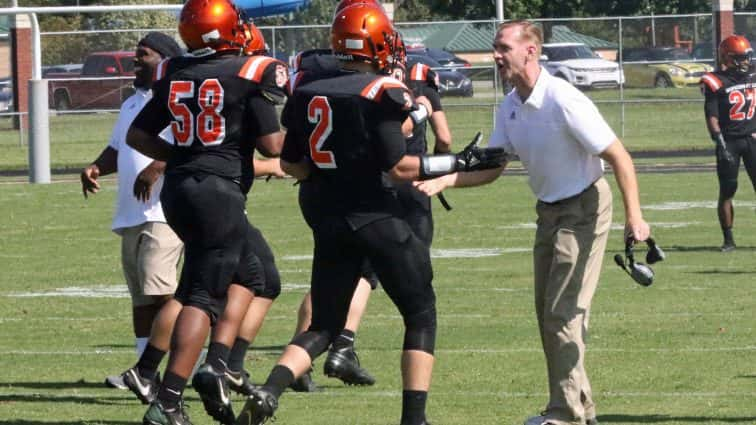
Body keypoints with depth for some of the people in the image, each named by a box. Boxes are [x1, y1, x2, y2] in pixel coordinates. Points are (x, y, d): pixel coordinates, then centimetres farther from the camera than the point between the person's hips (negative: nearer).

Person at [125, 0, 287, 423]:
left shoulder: (175, 75, 8)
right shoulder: (251, 74, -8)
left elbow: (137, 136, 12)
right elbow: (271, 145, -9)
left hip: (178, 188, 7)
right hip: (220, 190, -7)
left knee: (249, 274, 22)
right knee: (204, 296, -5)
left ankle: (216, 366, 8)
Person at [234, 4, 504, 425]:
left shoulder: (308, 93, 5)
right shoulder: (382, 93, -12)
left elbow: (292, 165, 11)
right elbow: (398, 167, -13)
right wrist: (459, 162, -4)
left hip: (329, 219, 5)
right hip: (376, 215, -5)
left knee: (324, 325, 14)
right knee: (421, 314, 11)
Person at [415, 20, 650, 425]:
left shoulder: (564, 101, -24)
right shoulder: (510, 107, 1)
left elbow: (619, 157, -22)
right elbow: (491, 168, 7)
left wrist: (634, 217, -28)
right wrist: (443, 180, -9)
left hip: (582, 209, -9)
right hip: (549, 210, 9)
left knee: (563, 313, -10)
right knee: (547, 314, 12)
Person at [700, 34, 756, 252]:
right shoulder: (717, 83, -8)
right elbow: (712, 117, -11)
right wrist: (720, 143, -20)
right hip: (729, 140, -4)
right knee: (727, 191, 1)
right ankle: (728, 239, 9)